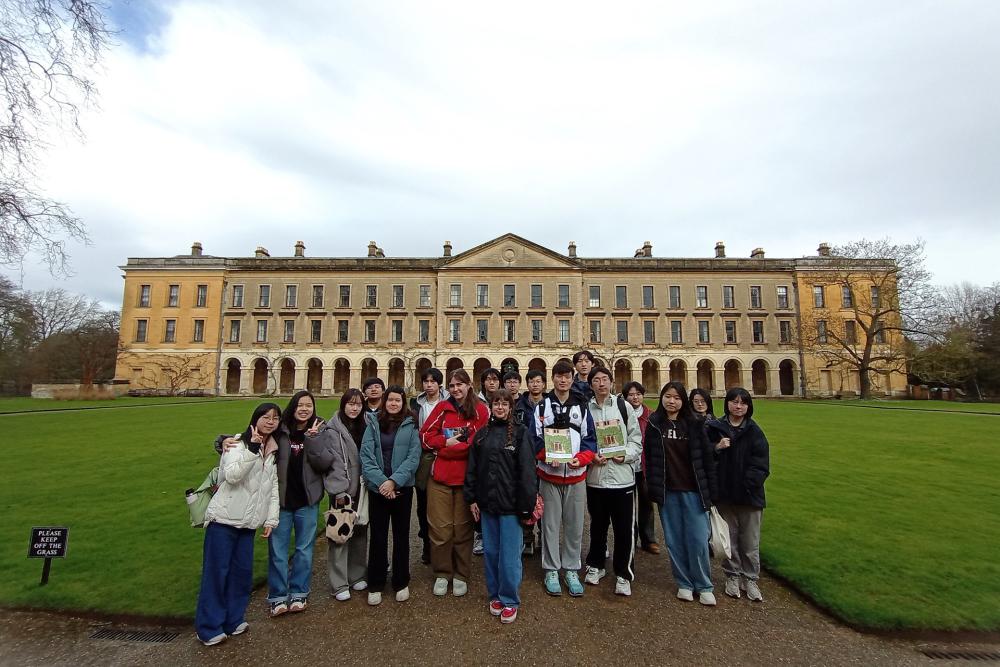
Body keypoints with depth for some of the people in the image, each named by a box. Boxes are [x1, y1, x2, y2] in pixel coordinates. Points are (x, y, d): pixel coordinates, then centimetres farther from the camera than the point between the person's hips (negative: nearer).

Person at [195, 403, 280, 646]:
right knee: (216, 572, 2)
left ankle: (234, 620, 26)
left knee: (242, 571, 10)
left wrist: (271, 519, 5)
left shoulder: (272, 452, 8)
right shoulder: (238, 444, -9)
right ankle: (209, 628, 16)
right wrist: (252, 449, -30)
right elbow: (232, 476, -24)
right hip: (224, 518, -5)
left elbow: (273, 487, 10)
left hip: (248, 522, 6)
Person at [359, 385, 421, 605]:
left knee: (401, 535, 11)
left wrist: (394, 481, -16)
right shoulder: (373, 423, 1)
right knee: (377, 536, 9)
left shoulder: (410, 425, 0)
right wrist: (381, 482, -15)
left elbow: (414, 457, -7)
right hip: (377, 488, 0)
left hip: (402, 488, 0)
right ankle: (375, 585, 26)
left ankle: (401, 583, 27)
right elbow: (366, 456, -5)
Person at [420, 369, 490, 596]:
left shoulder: (481, 411, -2)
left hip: (467, 477, -1)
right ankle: (441, 574, 28)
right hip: (439, 477, 2)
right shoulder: (442, 408, 5)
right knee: (440, 528, 8)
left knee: (463, 528, 10)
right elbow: (425, 436, 4)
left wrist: (443, 449, -11)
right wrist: (447, 442, -13)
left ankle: (461, 576, 29)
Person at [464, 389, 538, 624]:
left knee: (509, 555, 4)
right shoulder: (482, 434, 6)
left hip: (510, 503, -4)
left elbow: (527, 470, -10)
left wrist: (527, 504, -12)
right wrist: (471, 498, 7)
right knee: (490, 551, 15)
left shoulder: (519, 433, -6)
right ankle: (495, 595, 33)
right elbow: (472, 468, 10)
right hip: (487, 503, 4)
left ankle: (509, 600, 23)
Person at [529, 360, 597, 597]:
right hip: (549, 474, -1)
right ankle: (551, 570, 23)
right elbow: (534, 439, -1)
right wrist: (547, 456, -17)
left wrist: (580, 459, -14)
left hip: (576, 475, 1)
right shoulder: (542, 406, 1)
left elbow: (590, 440, 2)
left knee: (574, 525, 10)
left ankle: (571, 570, 26)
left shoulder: (582, 407, 4)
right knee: (550, 524, 7)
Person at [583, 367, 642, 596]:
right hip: (595, 478, 1)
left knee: (624, 528, 6)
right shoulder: (586, 409, 1)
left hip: (622, 476, -1)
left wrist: (625, 455, -13)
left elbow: (636, 438, 2)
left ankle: (623, 574, 23)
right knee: (598, 525, 16)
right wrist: (591, 456, -12)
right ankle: (595, 565, 36)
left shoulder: (623, 406, 0)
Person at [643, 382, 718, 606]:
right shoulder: (654, 424, 1)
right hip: (667, 492, 1)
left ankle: (704, 586, 22)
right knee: (674, 540, 9)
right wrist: (652, 488, -2)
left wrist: (711, 490, -3)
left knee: (698, 540, 3)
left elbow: (706, 457, 0)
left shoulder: (694, 425, 0)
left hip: (693, 490, -1)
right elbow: (648, 457, 2)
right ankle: (684, 584, 25)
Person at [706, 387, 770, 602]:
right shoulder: (715, 428, 0)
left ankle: (750, 580, 25)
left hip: (750, 494, 0)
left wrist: (749, 483, -16)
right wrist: (716, 447, -18)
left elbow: (761, 463, -6)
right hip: (724, 493, 1)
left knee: (750, 540, 9)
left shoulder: (754, 431, -1)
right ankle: (732, 577, 27)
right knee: (729, 537, 12)